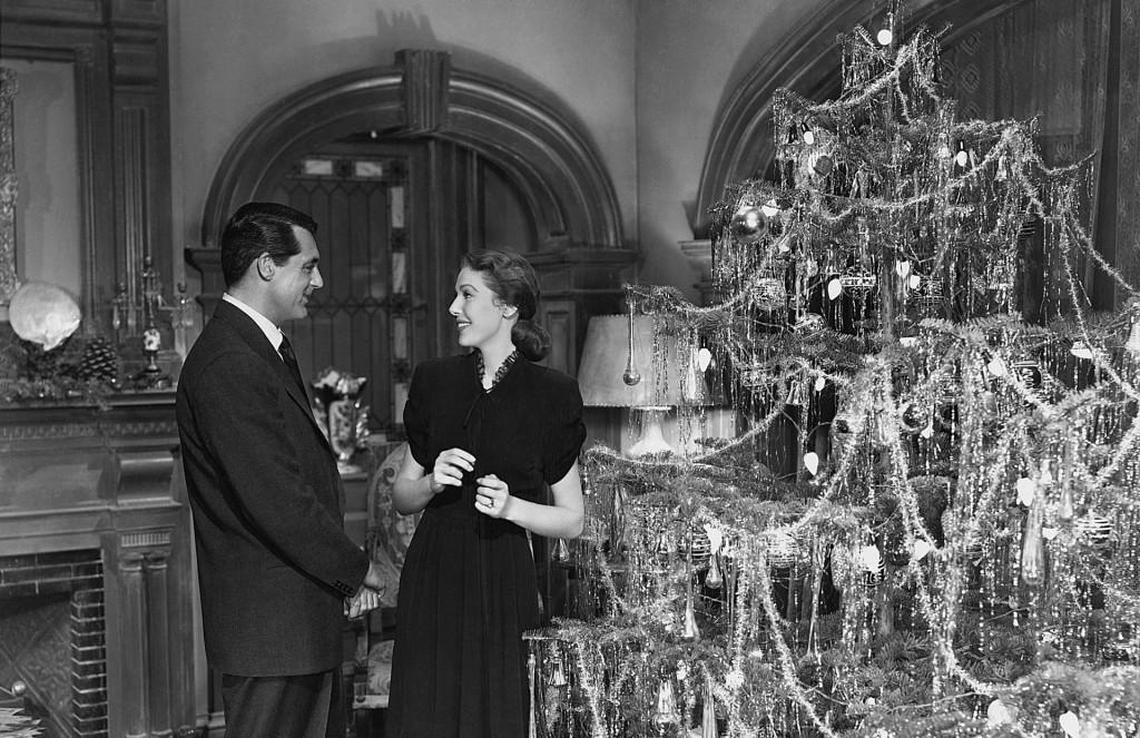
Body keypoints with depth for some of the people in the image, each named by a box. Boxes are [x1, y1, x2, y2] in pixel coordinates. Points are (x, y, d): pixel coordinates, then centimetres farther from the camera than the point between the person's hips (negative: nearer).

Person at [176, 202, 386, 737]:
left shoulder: (267, 350, 15)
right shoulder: (228, 366, -19)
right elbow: (275, 501, -23)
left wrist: (346, 573, 6)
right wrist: (356, 569, -10)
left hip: (304, 622, 10)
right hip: (270, 627, -10)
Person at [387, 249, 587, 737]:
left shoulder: (551, 395, -2)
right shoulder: (434, 381, 7)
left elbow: (572, 521, 2)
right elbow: (400, 497, 13)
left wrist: (510, 505, -15)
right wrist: (432, 481, -7)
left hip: (504, 586, -2)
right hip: (432, 582, 3)